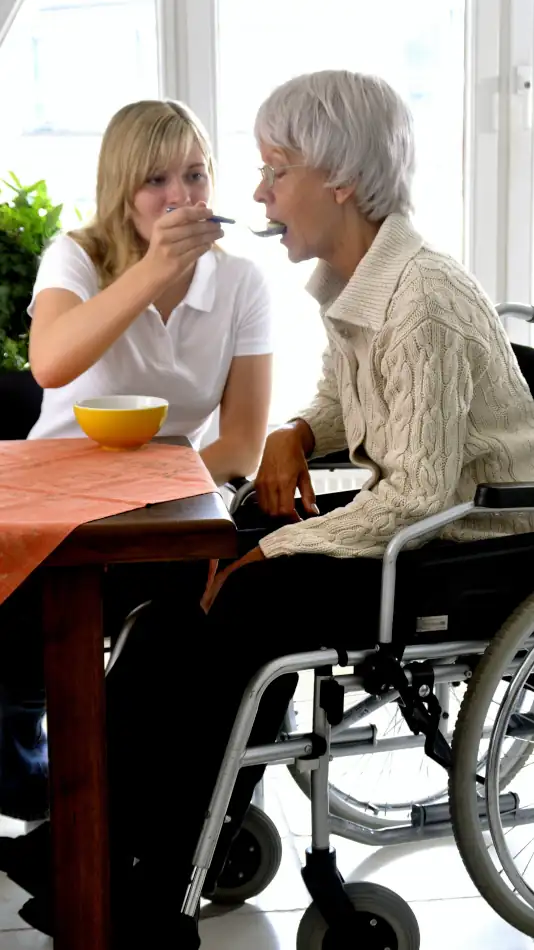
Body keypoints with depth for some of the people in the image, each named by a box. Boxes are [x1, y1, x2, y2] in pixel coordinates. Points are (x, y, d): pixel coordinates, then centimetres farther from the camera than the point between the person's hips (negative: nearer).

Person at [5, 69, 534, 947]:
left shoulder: (423, 301, -24)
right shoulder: (347, 283, 5)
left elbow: (420, 495, -25)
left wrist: (272, 550, -20)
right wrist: (296, 437, -1)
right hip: (409, 517, 9)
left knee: (251, 604, -19)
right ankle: (97, 836, 1)